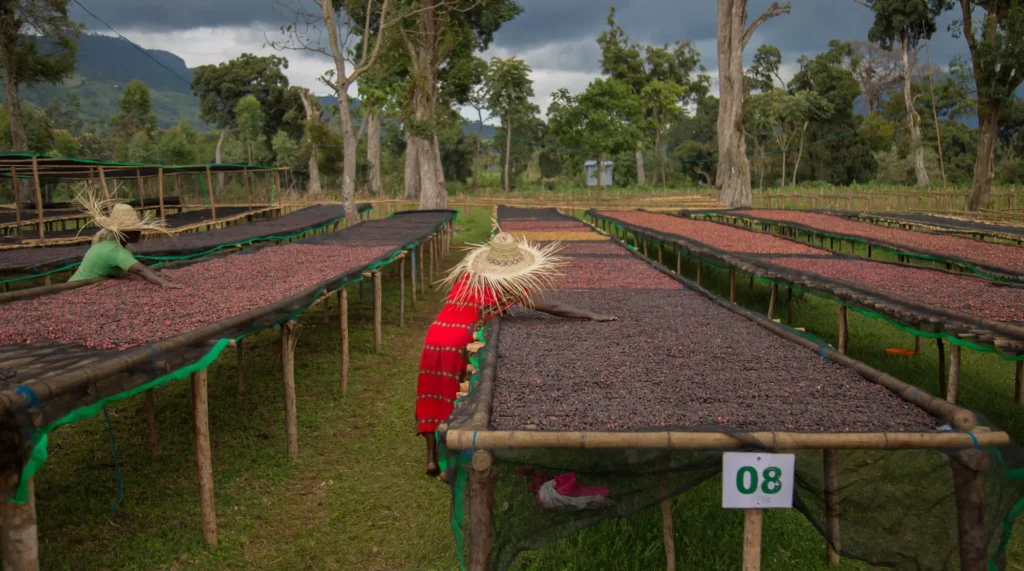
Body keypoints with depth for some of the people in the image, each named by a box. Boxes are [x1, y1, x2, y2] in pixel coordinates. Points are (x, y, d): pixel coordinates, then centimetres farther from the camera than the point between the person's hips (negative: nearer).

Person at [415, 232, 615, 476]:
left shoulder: (466, 273, 14)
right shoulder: (512, 285, -1)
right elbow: (552, 308, 1)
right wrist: (591, 315, 9)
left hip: (435, 334, 5)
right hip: (459, 341, -5)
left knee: (432, 395, 13)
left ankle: (432, 457, 14)